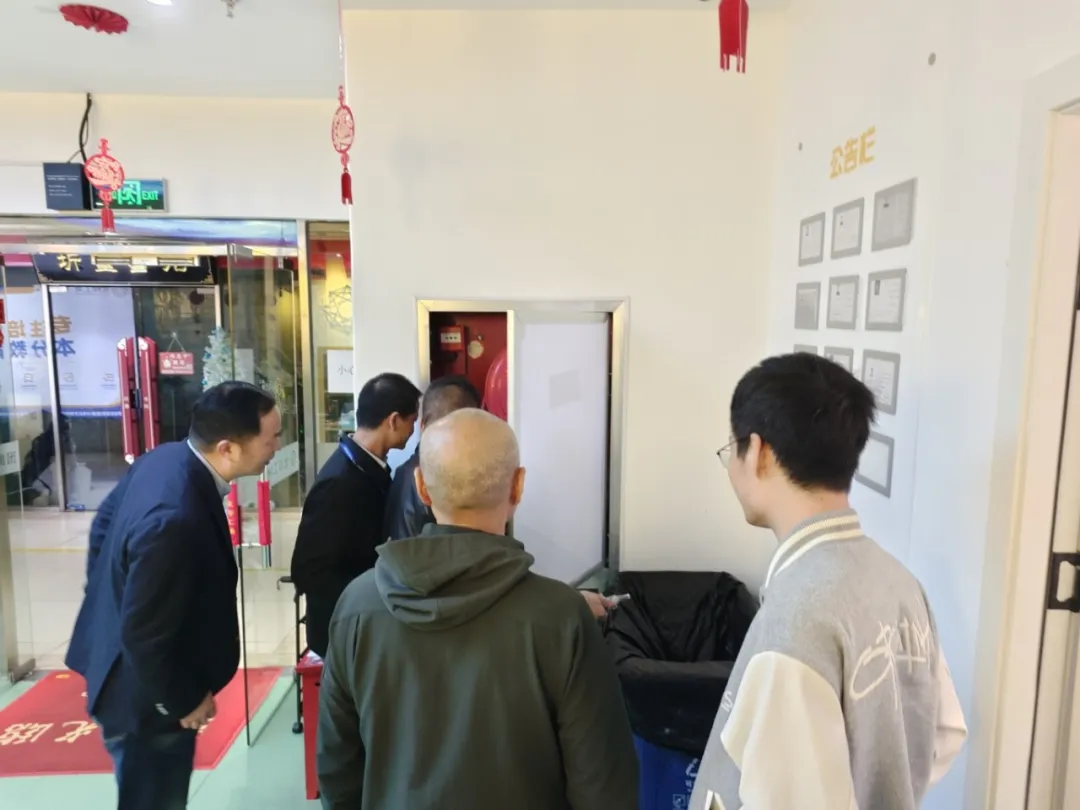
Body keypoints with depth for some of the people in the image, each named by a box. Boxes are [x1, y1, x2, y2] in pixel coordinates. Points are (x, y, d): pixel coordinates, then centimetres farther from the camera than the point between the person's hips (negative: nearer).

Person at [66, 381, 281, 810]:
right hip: (145, 696, -8)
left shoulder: (164, 457, -10)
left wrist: (111, 596, 15)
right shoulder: (176, 520, -39)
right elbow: (145, 634, -30)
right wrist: (183, 700, -15)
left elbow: (104, 525, 5)